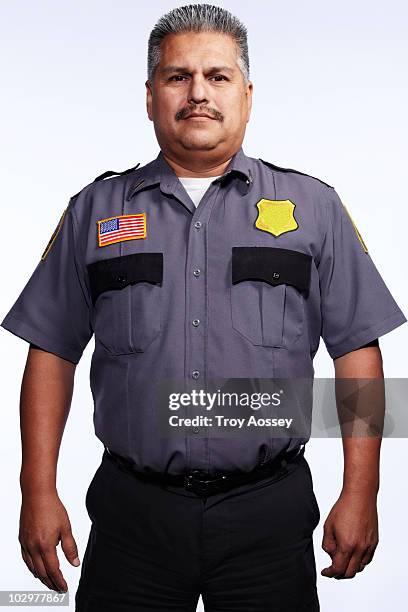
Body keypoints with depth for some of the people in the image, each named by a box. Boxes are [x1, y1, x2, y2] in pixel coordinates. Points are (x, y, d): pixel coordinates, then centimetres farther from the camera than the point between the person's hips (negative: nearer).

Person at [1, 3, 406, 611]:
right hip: (131, 512, 1)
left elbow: (357, 351, 2)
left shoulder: (314, 207, 4)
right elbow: (52, 353, 5)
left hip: (269, 514, 0)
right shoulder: (95, 210, 6)